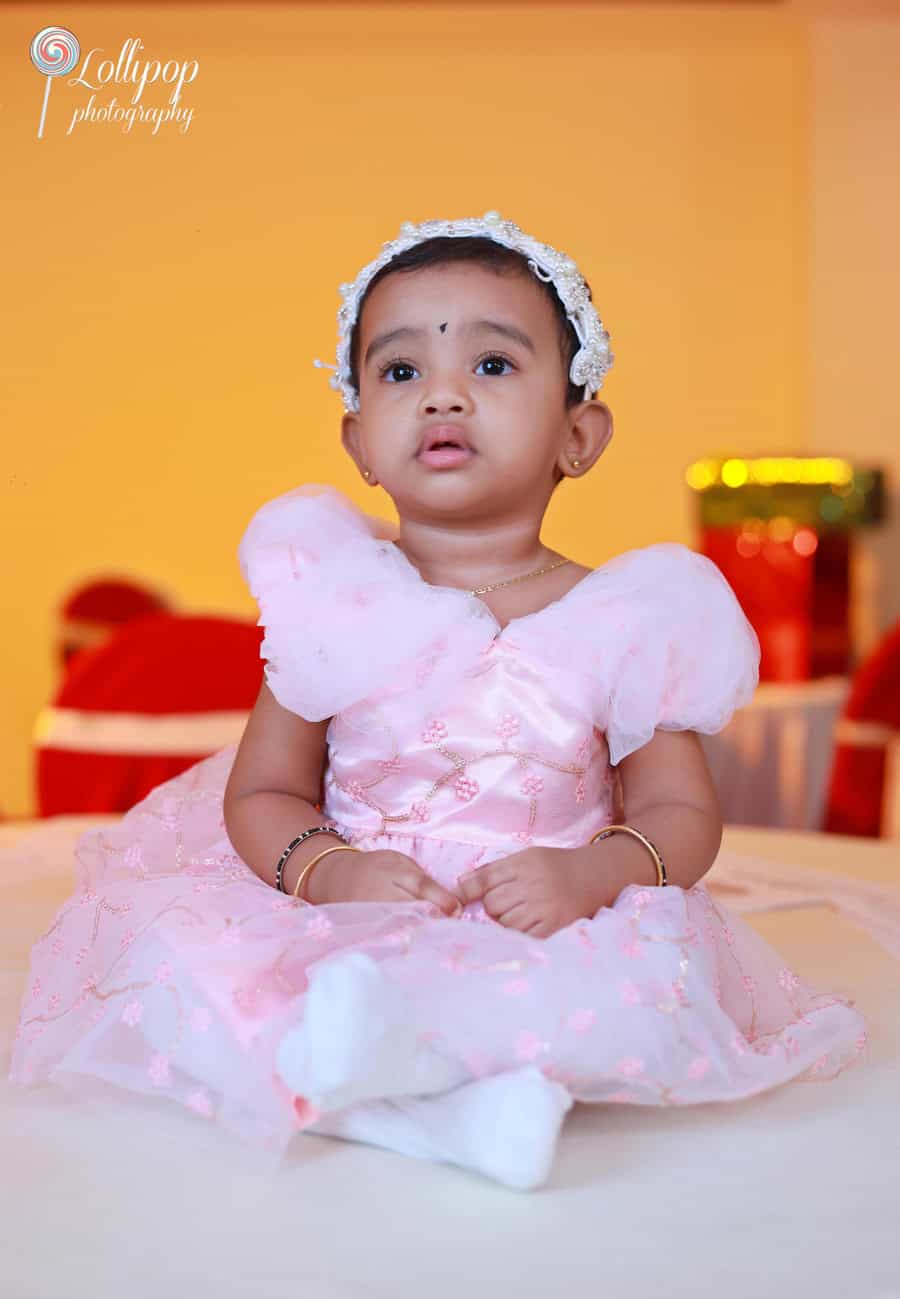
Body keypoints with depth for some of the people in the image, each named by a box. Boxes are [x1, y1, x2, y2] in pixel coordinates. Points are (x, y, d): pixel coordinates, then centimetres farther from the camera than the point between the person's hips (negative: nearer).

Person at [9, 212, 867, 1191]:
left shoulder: (619, 623, -3)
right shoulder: (334, 606, -1)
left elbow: (682, 815, 2)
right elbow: (261, 793, 4)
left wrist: (594, 870, -20)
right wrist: (327, 870, -18)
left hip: (541, 931, -1)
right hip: (353, 926, 1)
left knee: (651, 974, -31)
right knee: (177, 950, -23)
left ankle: (375, 1044, -29)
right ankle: (458, 1111, -29)